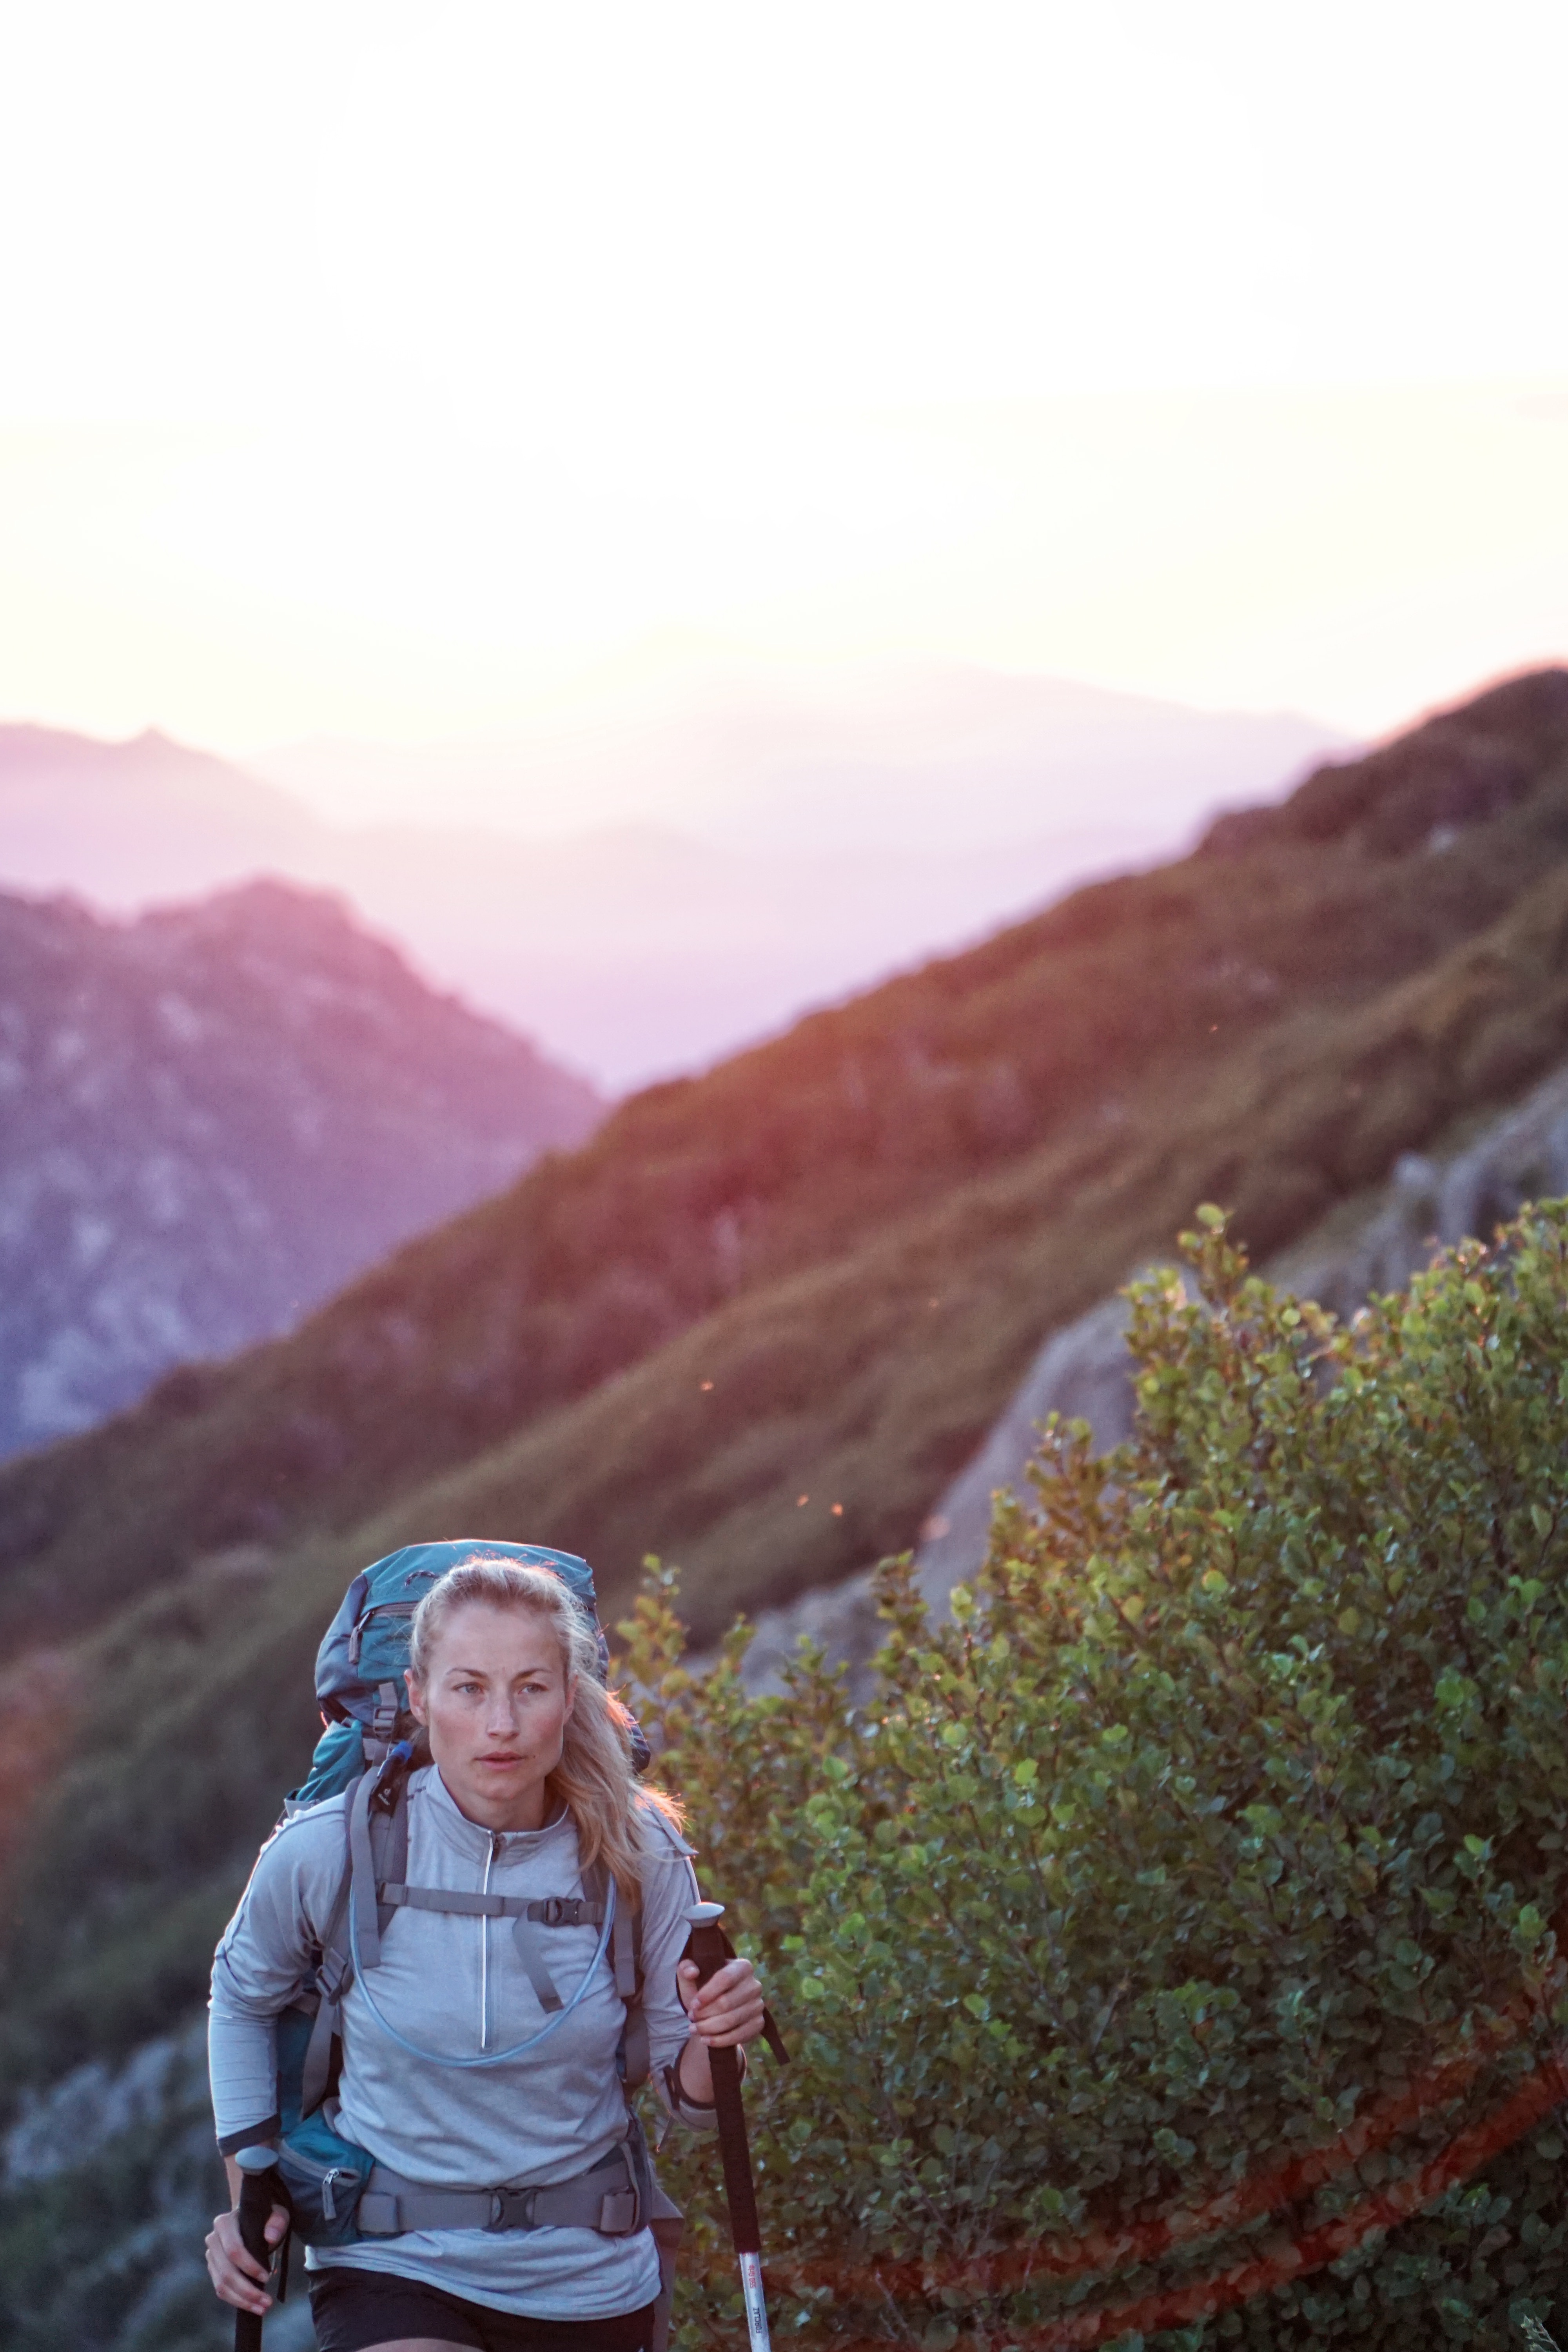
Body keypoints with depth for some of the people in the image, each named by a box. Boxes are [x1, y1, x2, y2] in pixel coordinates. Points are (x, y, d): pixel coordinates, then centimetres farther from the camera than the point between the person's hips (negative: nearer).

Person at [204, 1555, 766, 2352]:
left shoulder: (637, 1857, -10)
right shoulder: (327, 1852, -13)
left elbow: (688, 2098, 1)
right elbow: (241, 1997, 9)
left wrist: (716, 2041, -21)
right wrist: (248, 2191, 4)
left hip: (587, 2280, 2)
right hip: (391, 2267, -2)